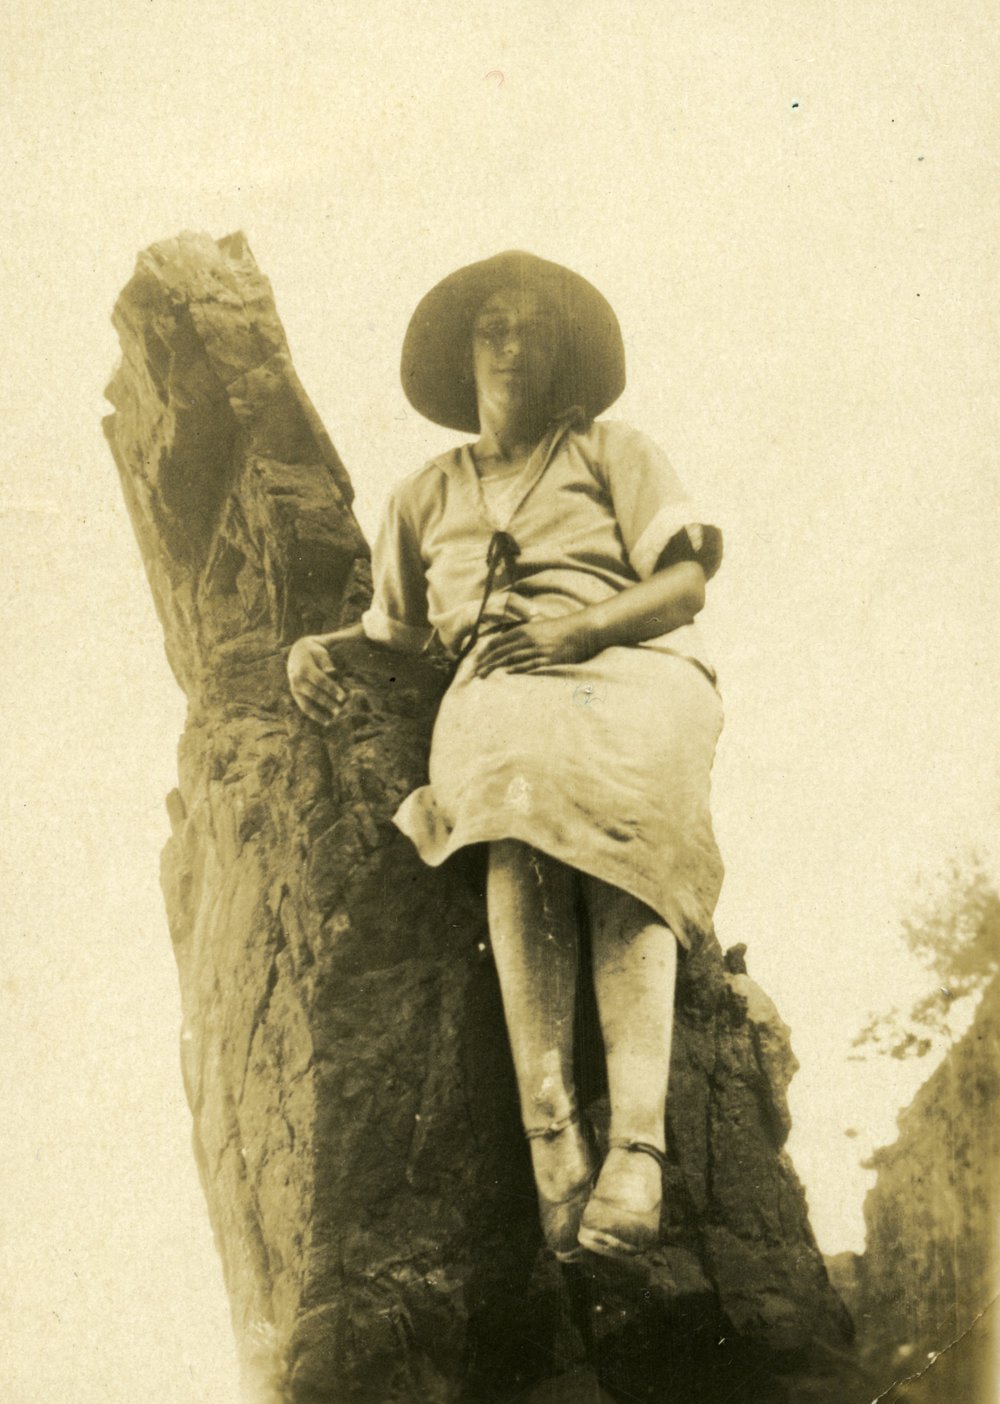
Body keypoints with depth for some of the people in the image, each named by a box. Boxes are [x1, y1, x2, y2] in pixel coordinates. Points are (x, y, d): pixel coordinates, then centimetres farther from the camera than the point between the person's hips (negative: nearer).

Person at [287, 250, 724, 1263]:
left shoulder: (614, 452, 21)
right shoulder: (425, 496, 31)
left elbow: (687, 582, 8)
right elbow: (394, 628, 35)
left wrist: (580, 626, -10)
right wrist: (316, 647, 12)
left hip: (633, 669, -1)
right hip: (498, 692, 1)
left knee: (621, 836, -37)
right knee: (521, 833, -37)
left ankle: (636, 1141, -50)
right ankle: (553, 1142, -48)